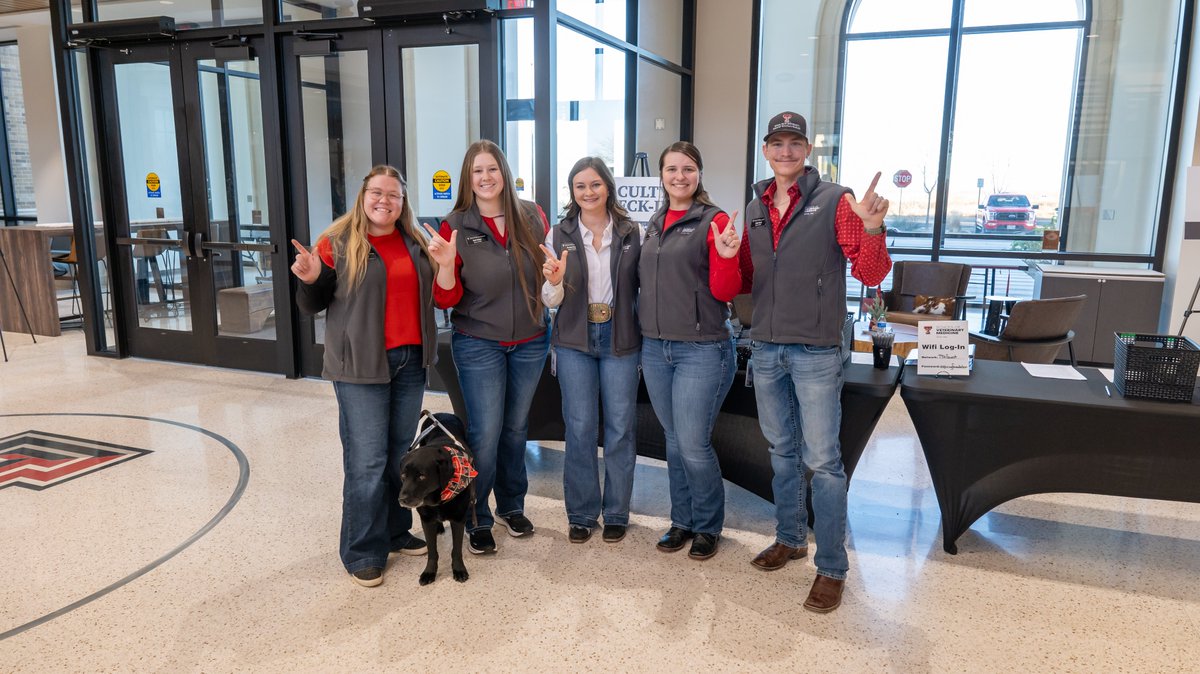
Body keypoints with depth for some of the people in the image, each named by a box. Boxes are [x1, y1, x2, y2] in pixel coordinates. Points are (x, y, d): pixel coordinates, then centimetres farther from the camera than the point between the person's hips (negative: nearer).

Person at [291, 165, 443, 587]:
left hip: (410, 362, 5)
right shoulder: (338, 242, -3)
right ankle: (362, 553, 11)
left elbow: (430, 296, 21)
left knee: (402, 454, 12)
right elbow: (313, 305, 0)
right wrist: (310, 279, -20)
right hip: (361, 365, -5)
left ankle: (396, 532, 29)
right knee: (367, 460, -2)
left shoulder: (415, 243, 11)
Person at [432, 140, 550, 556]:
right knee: (485, 433, -1)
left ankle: (512, 506, 34)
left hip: (529, 343, 3)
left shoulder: (532, 217, -1)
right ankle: (477, 521, 17)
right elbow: (447, 298, -7)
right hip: (479, 345, -3)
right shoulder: (456, 226, -7)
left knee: (516, 428, 15)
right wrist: (444, 263, -25)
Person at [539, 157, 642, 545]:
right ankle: (581, 514, 21)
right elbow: (551, 301, 0)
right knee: (579, 428, 5)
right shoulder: (559, 235, 2)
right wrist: (554, 282, -22)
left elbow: (642, 287, 6)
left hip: (620, 338, 0)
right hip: (575, 341, 0)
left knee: (620, 427, 6)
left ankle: (616, 513, 22)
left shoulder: (632, 233, 1)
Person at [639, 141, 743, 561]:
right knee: (674, 442, 14)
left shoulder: (713, 221, -7)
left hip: (702, 349, -6)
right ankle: (682, 520, 30)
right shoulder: (655, 224, 12)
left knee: (693, 445, -3)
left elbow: (725, 292, -11)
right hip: (656, 348, 6)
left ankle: (708, 526, 19)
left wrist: (727, 257, -28)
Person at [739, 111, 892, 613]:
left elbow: (871, 275, -11)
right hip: (765, 349, 6)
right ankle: (790, 538, 34)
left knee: (822, 460, -1)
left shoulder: (834, 202, -7)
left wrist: (872, 229, -30)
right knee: (781, 451, 17)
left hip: (816, 352, -5)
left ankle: (832, 567, 12)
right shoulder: (755, 209, 9)